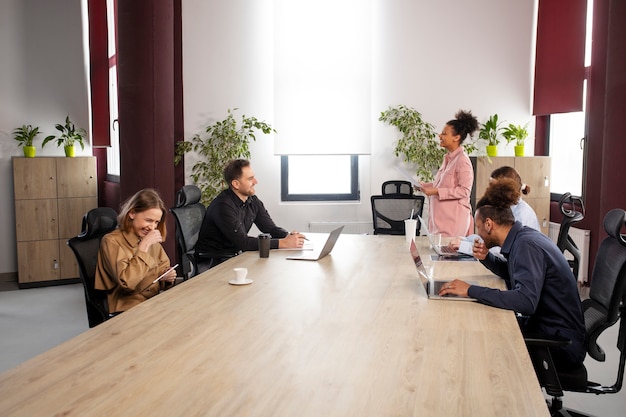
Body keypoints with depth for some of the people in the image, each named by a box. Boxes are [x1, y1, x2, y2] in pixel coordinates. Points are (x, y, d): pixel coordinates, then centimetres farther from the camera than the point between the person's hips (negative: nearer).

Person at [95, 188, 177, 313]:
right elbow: (127, 282, -21)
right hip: (129, 309, -6)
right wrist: (144, 246, -18)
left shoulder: (152, 240, 9)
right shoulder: (112, 242, -9)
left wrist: (167, 277, -1)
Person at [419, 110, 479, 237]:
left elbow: (464, 190, -18)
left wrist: (436, 191, -19)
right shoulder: (448, 158, 12)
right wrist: (425, 186, 11)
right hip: (441, 215, 8)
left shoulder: (462, 160, -14)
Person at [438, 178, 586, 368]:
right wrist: (486, 258, 3)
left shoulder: (526, 245, -23)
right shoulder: (523, 237, 3)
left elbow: (526, 301, -36)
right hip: (543, 326, 8)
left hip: (560, 344, -8)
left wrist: (471, 290, -32)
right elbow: (514, 273, 22)